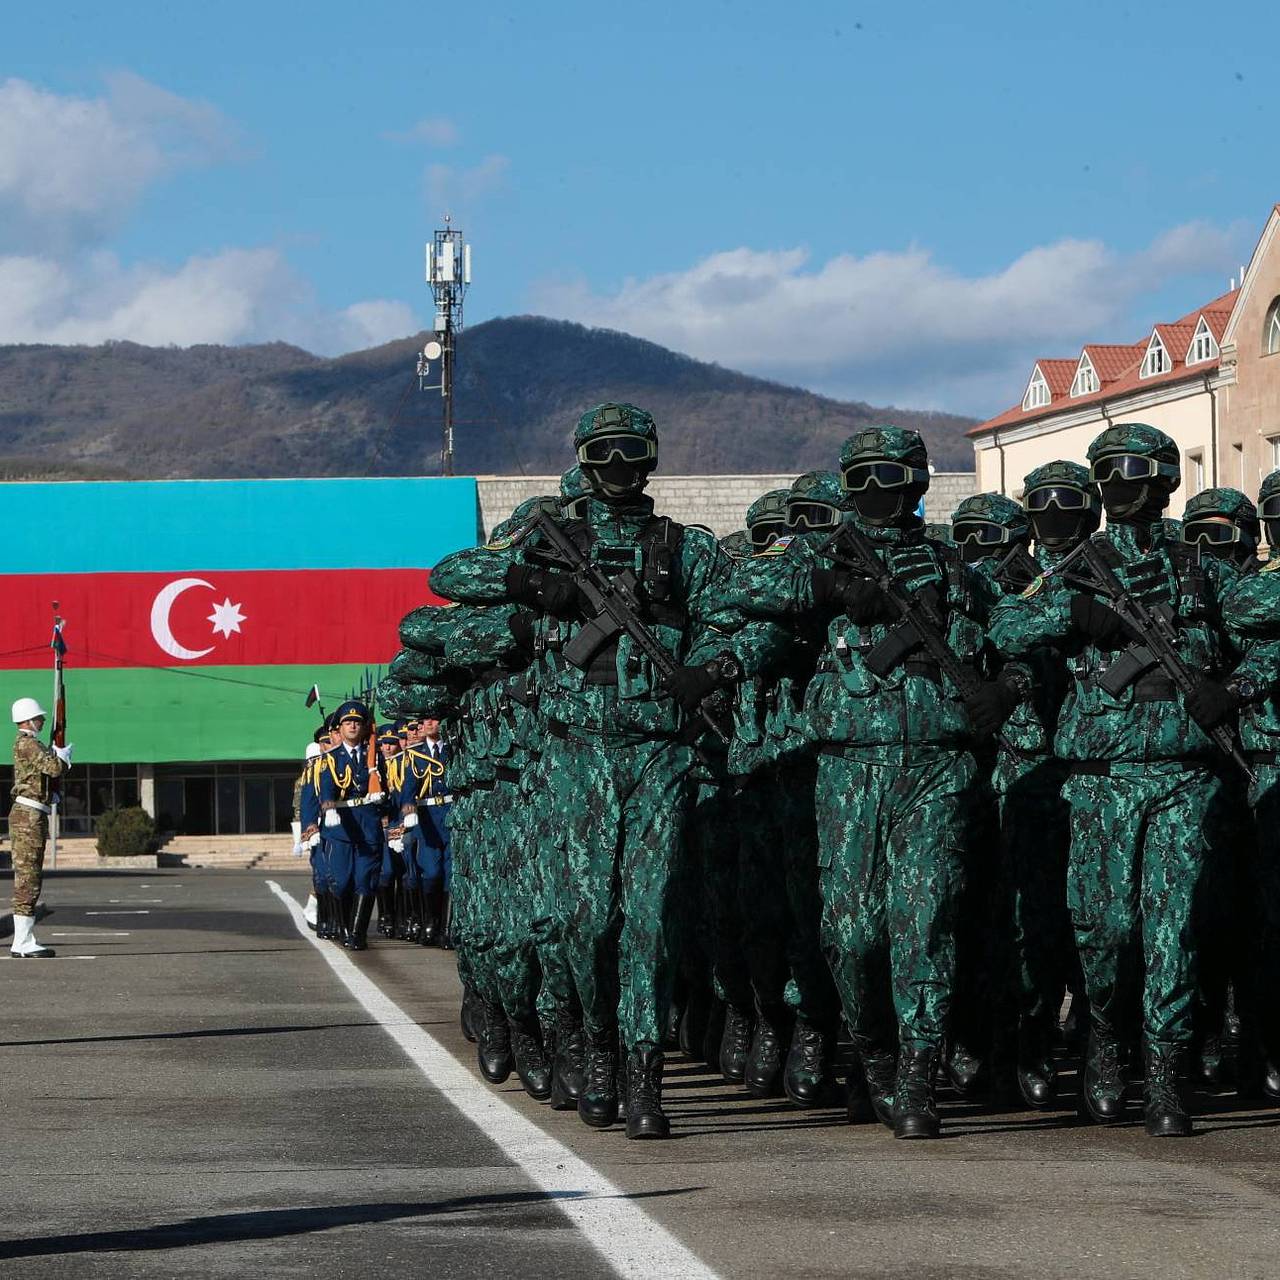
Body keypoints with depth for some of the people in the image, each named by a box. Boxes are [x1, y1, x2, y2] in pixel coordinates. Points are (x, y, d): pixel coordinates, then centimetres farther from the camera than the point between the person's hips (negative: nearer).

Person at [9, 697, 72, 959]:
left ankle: (23, 941, 14)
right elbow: (55, 768, -21)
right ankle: (24, 943, -12)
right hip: (28, 816, -11)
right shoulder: (27, 744, -12)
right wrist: (63, 755, -1)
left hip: (34, 816, 11)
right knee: (27, 878, -11)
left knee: (27, 879, 11)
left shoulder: (29, 744, 20)